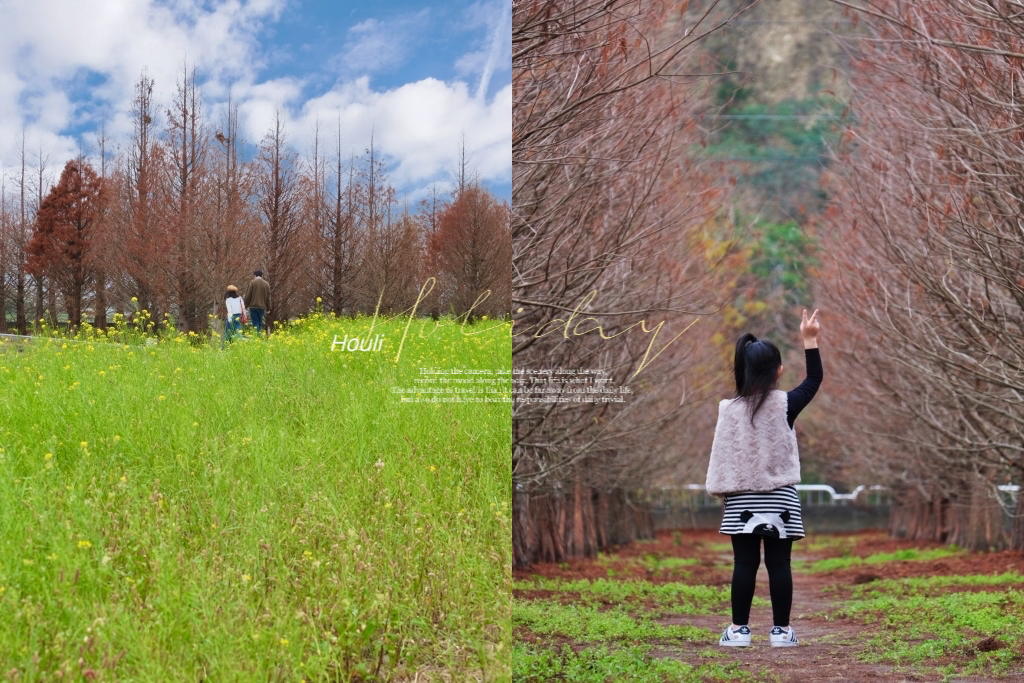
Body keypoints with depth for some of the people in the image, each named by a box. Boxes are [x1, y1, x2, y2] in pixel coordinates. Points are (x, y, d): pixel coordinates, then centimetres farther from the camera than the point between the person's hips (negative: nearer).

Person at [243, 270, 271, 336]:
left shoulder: (252, 282, -3)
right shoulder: (266, 284, 8)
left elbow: (248, 295, -6)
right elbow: (268, 297, 11)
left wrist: (246, 304, 4)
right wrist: (268, 308, 16)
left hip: (253, 306, -3)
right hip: (262, 307, 3)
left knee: (255, 323, -2)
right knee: (260, 323, 10)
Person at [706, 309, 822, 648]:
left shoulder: (729, 409, -3)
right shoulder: (785, 404, -5)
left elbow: (722, 455, 0)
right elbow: (814, 380, 11)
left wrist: (722, 491, 9)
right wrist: (810, 341, 13)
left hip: (741, 500, 1)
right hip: (779, 498, -1)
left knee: (744, 563, 3)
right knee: (779, 563, 2)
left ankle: (739, 628, 4)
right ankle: (781, 628, 4)